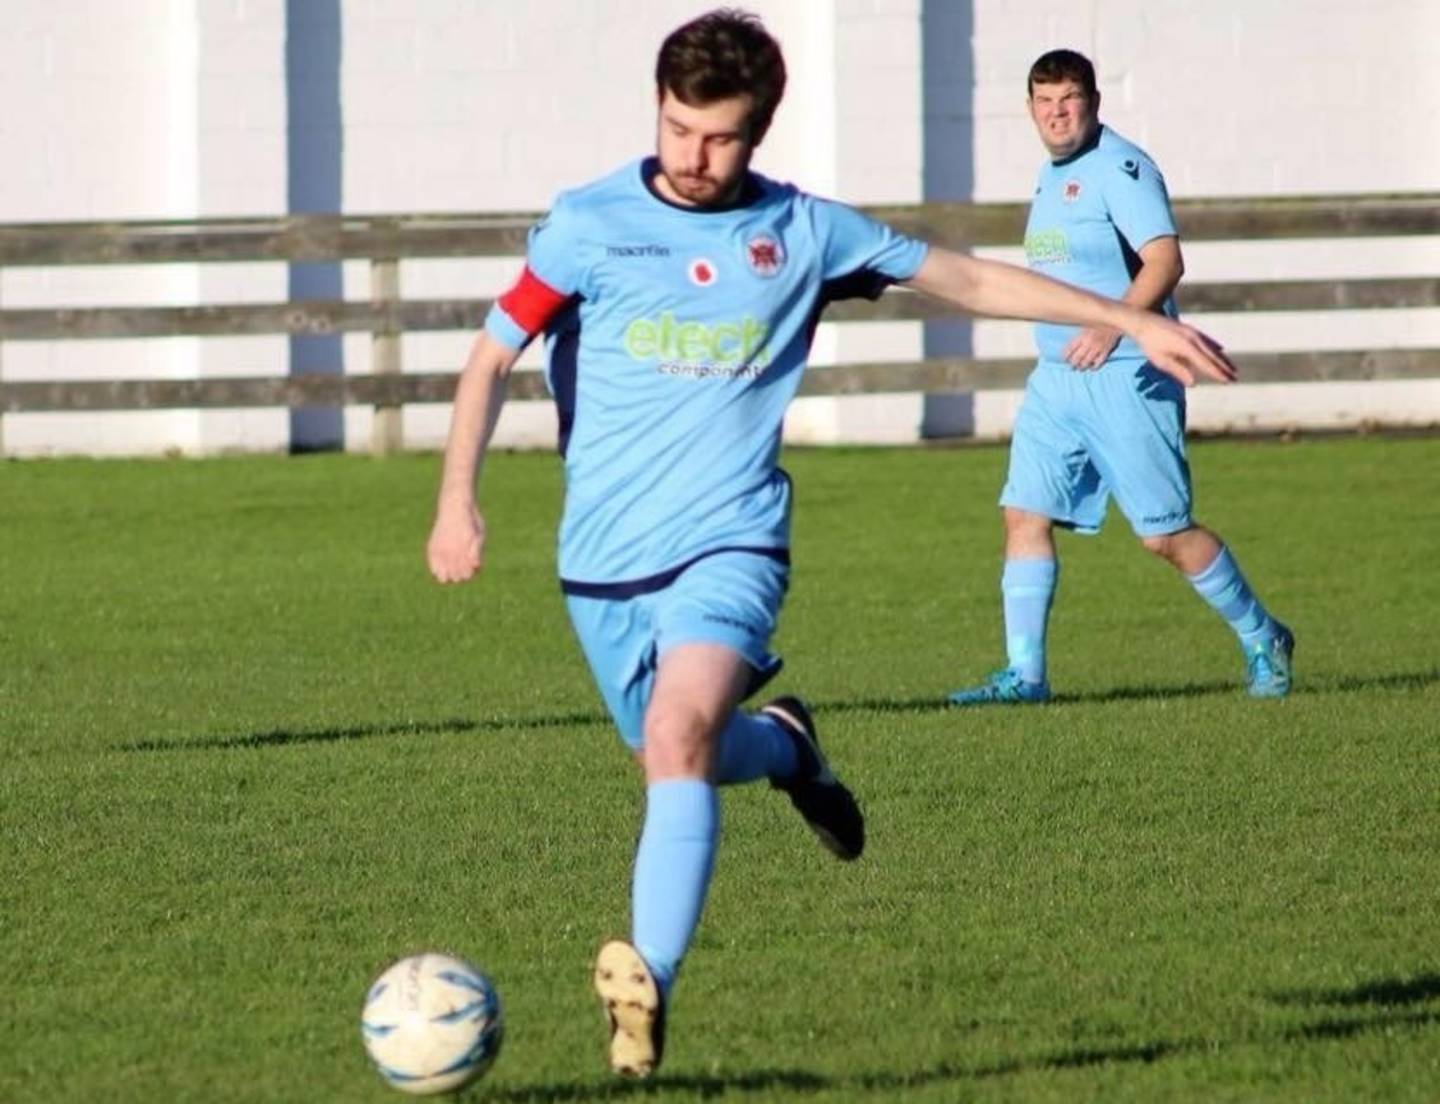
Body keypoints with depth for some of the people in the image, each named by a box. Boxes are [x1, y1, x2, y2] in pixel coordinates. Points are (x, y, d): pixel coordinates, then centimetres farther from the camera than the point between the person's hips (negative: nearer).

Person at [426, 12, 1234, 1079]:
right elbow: (492, 358, 1)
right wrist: (458, 499, -13)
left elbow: (967, 277, 12)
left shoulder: (803, 231, 2)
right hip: (604, 556, 2)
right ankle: (783, 745, 45)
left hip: (728, 541, -2)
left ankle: (649, 987, -30)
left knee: (678, 734, -26)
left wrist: (1135, 320, 13)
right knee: (686, 758, 11)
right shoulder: (589, 223, -2)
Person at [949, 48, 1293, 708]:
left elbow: (1165, 259, -24)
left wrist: (1114, 325, -37)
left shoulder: (1119, 169, -12)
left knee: (1165, 534, -4)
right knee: (1024, 515, -1)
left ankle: (1262, 642, 14)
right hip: (1055, 378, 9)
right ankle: (1023, 674, 1)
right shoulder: (1052, 175, 16)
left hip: (1126, 376, -9)